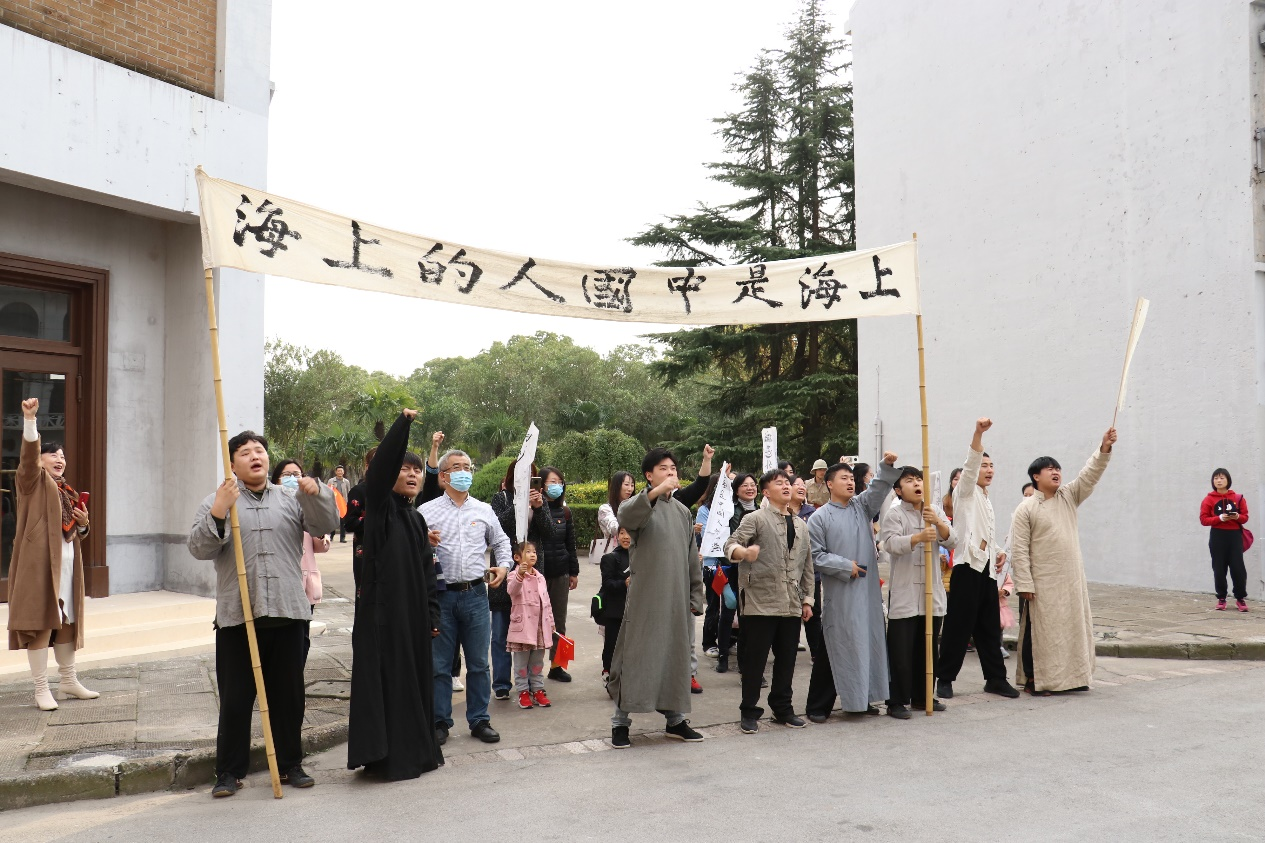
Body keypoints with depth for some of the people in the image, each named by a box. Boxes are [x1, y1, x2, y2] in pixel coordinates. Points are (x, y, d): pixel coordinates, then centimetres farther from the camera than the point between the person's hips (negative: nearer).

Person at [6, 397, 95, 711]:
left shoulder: (68, 491, 19)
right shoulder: (33, 482, 0)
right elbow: (28, 453, -21)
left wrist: (83, 523, 3)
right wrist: (29, 418, -34)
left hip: (68, 560, 7)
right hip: (39, 561, -7)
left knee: (67, 621, 12)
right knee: (40, 622, -7)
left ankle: (69, 682, 21)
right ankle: (41, 689, -1)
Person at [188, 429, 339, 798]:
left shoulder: (291, 500, 12)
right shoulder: (217, 501, 6)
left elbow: (327, 526, 3)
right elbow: (199, 548, -3)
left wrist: (316, 495, -14)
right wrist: (218, 514, -18)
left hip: (287, 613, 2)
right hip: (236, 615, -2)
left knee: (288, 695, 10)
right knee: (235, 698, 4)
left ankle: (290, 764, 22)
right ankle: (230, 771, 15)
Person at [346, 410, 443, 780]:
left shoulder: (418, 520, 16)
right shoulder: (380, 506, -3)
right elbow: (380, 465, -22)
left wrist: (431, 616, 10)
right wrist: (403, 423, -28)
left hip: (414, 612, 7)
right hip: (381, 609, -7)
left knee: (415, 678, 11)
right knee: (385, 678, -4)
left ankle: (414, 752, 22)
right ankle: (385, 757, 4)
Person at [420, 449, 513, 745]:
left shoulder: (484, 510, 11)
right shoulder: (427, 511, 2)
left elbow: (501, 541, 24)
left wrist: (504, 565, 7)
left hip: (476, 595, 2)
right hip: (441, 595, -2)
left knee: (479, 663, 8)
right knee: (439, 663, 5)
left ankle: (479, 720, 20)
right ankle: (440, 721, 18)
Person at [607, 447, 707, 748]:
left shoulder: (682, 510, 14)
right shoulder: (639, 505, -4)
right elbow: (625, 517, -31)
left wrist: (695, 596, 13)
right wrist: (656, 492, -45)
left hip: (677, 599, 5)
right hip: (645, 597, -5)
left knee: (676, 657, 11)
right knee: (635, 656, -2)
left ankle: (675, 719, 23)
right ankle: (620, 722, 7)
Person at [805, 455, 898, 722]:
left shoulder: (862, 506, 11)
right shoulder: (819, 517, -3)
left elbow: (880, 487, -3)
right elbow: (816, 556, -7)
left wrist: (887, 465, -20)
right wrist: (846, 566, -12)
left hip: (868, 589, 5)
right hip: (838, 593, -5)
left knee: (867, 643, 10)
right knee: (832, 648, -1)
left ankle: (860, 699, 23)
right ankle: (818, 706, 6)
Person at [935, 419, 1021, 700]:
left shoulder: (987, 501, 22)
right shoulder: (965, 492, 0)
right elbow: (969, 466, -20)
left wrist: (999, 551, 12)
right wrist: (978, 434, -34)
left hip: (988, 569, 8)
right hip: (967, 567, -7)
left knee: (990, 627, 10)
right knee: (959, 625, -5)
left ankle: (995, 678, 17)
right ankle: (945, 678, 3)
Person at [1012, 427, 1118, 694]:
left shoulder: (1069, 497, 8)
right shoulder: (1026, 509, -7)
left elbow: (1090, 475, -5)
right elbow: (1020, 550, -10)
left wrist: (1104, 449, -20)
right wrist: (1025, 585, -16)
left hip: (1072, 580, 6)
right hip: (1042, 584, -5)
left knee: (1074, 628, 11)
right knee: (1039, 632, 0)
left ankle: (1072, 677, 23)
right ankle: (1032, 680, 8)